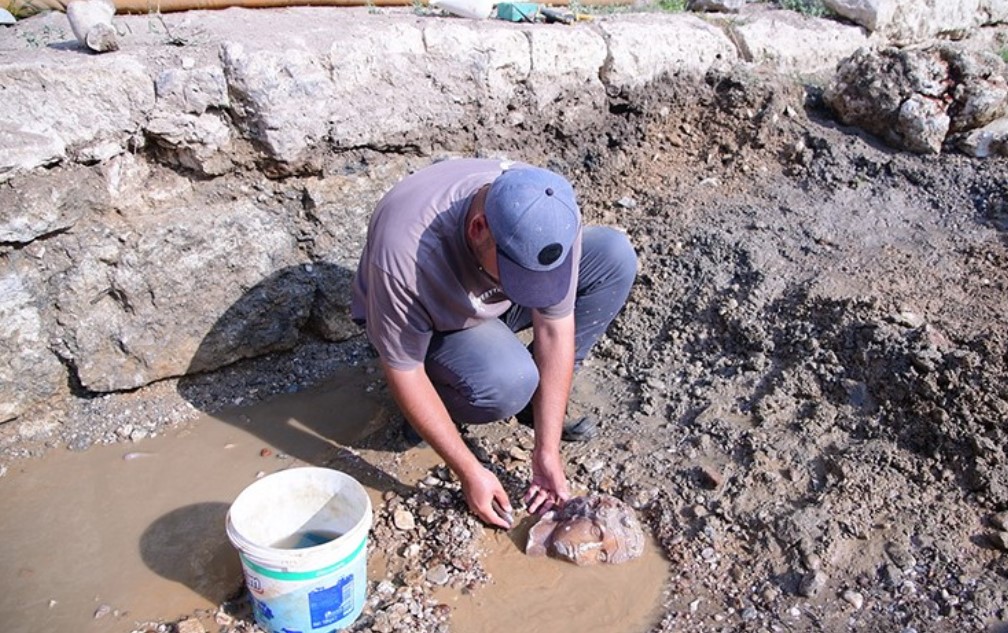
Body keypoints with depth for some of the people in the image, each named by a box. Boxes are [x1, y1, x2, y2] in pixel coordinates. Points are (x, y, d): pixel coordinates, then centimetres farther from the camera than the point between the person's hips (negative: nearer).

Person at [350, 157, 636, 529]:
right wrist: (470, 473, -26)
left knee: (615, 255, -18)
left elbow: (555, 329, -21)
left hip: (497, 303, 4)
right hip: (431, 323, -4)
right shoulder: (405, 251, -39)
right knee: (507, 384, -36)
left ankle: (542, 397, -4)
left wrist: (547, 451, -21)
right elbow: (402, 371, -28)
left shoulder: (548, 217, -28)